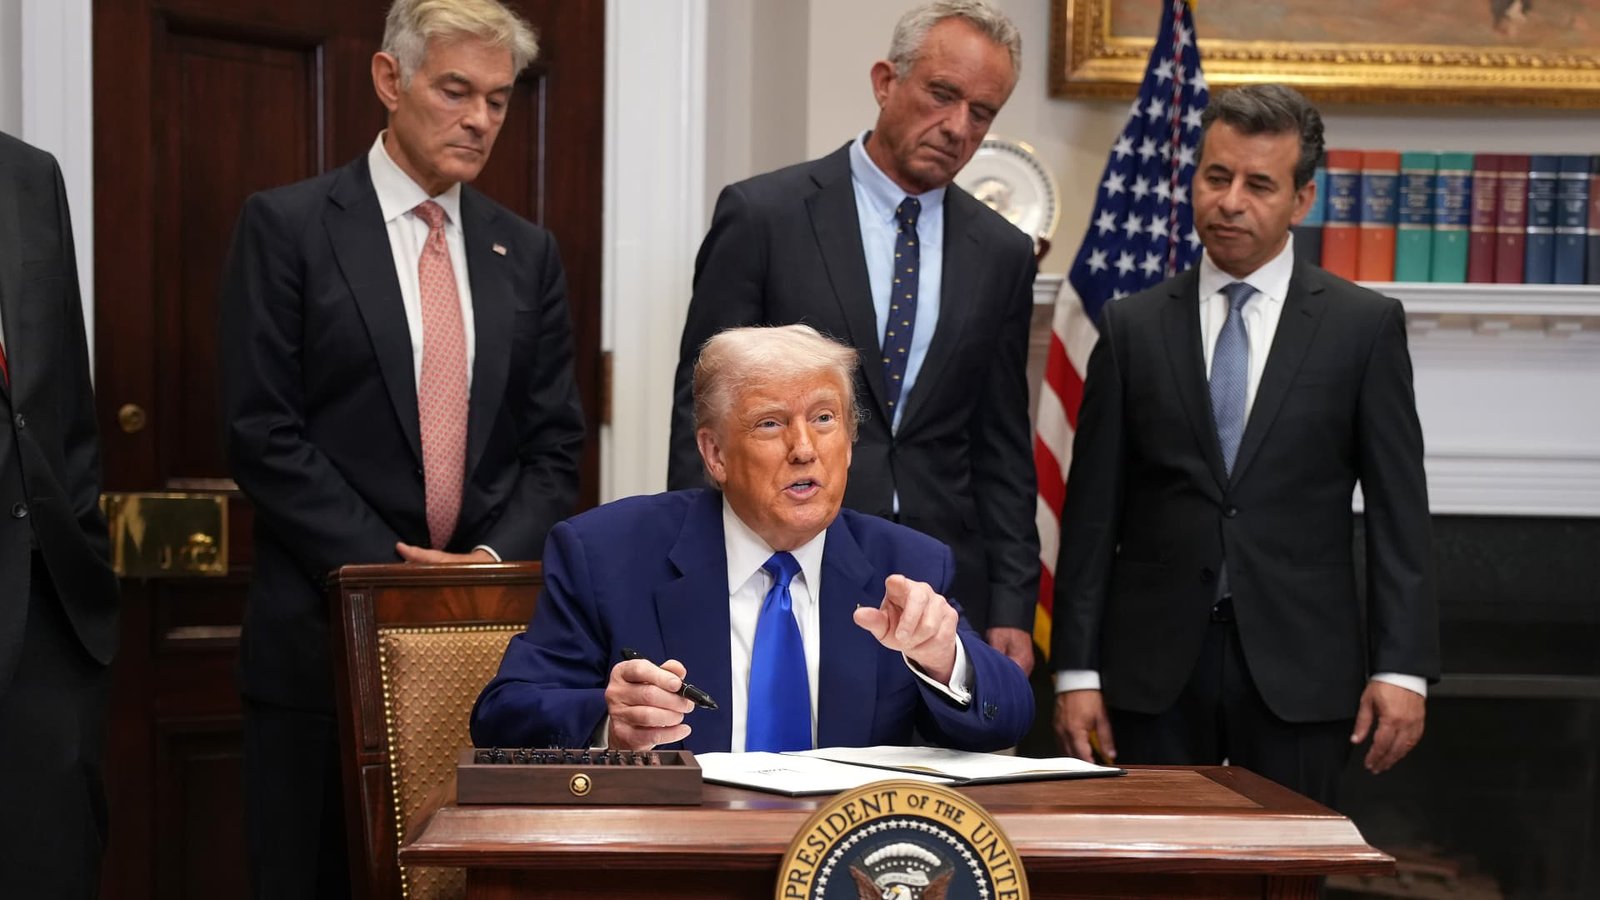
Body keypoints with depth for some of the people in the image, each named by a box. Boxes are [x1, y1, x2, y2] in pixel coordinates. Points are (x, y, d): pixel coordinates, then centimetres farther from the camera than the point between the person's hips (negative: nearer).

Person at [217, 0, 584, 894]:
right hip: (327, 627, -3)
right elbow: (263, 435, -8)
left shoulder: (528, 252, 11)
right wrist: (385, 565, -13)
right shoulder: (287, 226, -1)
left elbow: (555, 443, 9)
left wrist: (495, 557, -8)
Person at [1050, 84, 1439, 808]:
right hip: (1155, 666, 1)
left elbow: (1399, 511, 2)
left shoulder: (1365, 326, 4)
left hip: (1298, 667, -1)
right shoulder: (1132, 327, 6)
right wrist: (1076, 668, 0)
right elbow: (1092, 511, 4)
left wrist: (1402, 667, -6)